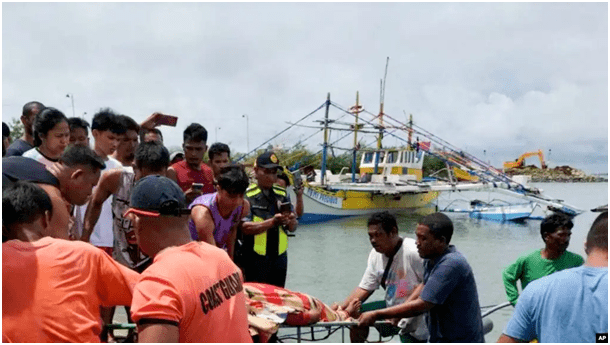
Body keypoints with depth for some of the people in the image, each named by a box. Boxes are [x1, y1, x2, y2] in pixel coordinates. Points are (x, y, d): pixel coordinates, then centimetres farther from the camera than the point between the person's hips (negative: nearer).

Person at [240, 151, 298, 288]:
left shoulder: (282, 194, 10)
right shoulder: (247, 195, -6)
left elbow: (293, 228, 8)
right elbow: (245, 228, -16)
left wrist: (291, 221, -16)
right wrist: (272, 222, -27)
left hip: (279, 256, 5)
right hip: (255, 260, -5)